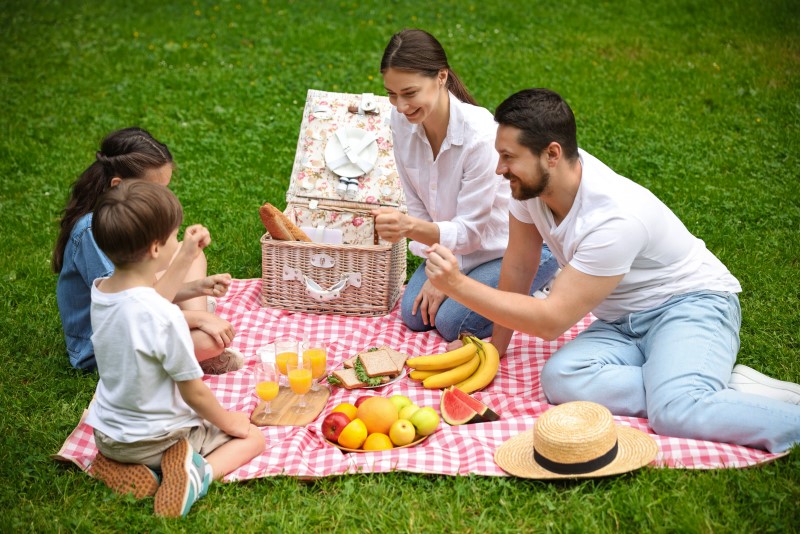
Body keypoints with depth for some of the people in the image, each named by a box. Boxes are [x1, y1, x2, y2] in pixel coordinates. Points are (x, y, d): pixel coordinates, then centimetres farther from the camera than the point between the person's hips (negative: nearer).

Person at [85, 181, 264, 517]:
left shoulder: (99, 291, -10)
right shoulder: (164, 317, -32)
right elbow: (194, 391, -21)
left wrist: (184, 258, 17)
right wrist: (227, 420, -3)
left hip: (106, 436, 6)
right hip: (155, 439, -6)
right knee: (252, 438, 11)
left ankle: (123, 465, 10)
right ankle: (197, 473, -14)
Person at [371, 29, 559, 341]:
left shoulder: (480, 134, -32)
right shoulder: (402, 121, -14)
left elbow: (469, 231, -28)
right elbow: (417, 204, -5)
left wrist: (410, 227, -45)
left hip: (522, 246, -6)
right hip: (461, 246, 7)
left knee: (452, 323, -15)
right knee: (414, 315, -1)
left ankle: (531, 291, 10)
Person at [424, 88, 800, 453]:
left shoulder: (614, 218, -31)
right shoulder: (530, 181, -10)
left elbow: (552, 322, -27)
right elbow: (518, 267, 3)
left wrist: (459, 286, -26)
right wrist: (497, 343, 9)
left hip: (690, 303, -7)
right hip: (623, 320, 8)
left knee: (676, 412, -36)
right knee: (559, 380, -24)